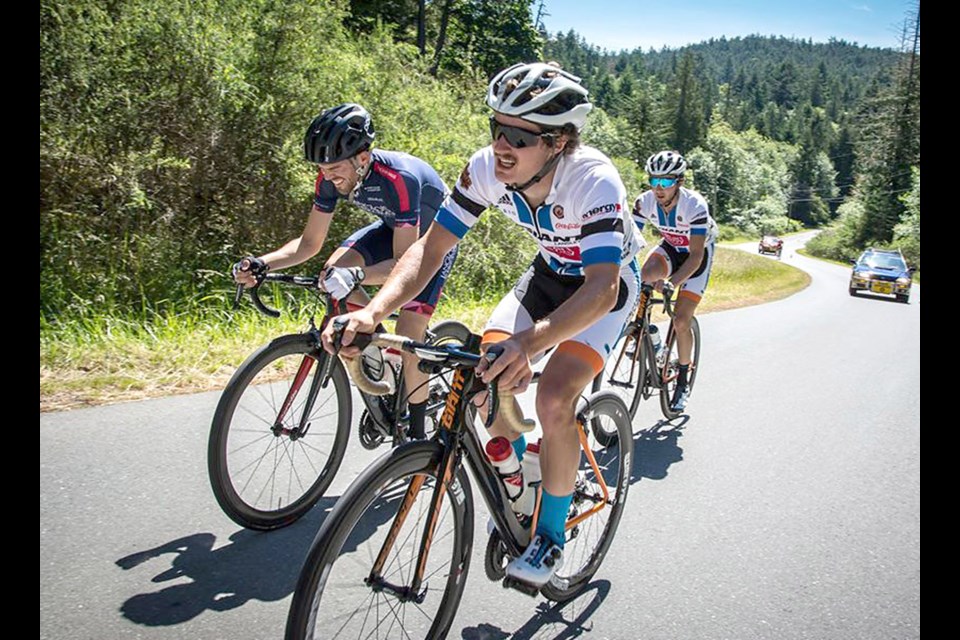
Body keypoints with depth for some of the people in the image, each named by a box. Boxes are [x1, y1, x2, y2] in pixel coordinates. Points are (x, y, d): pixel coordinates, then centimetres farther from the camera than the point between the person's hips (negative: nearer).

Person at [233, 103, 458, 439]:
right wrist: (261, 263, -30)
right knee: (335, 269, -21)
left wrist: (356, 275, -55)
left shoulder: (399, 178, -39)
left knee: (408, 342, -15)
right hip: (393, 227, 7)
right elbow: (310, 242, -13)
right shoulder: (332, 177, -20)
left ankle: (416, 435, 6)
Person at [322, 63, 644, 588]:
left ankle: (551, 533, 2)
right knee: (485, 373, -13)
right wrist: (373, 311, -39)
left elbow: (601, 289, -45)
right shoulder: (486, 167, -22)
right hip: (550, 272, 5)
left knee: (553, 401, -23)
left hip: (607, 284, -5)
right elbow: (431, 248, -22)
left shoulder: (594, 181, -36)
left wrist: (529, 343, -62)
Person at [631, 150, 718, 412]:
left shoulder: (695, 205, -34)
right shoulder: (645, 202, -22)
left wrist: (672, 283, -52)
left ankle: (683, 383, 11)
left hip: (698, 254, -3)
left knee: (680, 322, -9)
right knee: (643, 278, -32)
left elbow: (696, 255, -37)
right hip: (671, 248, 3)